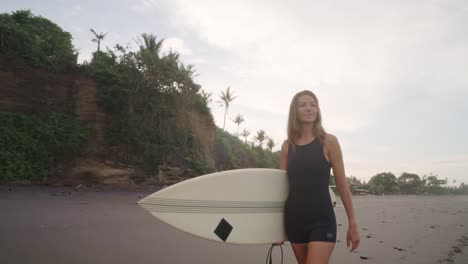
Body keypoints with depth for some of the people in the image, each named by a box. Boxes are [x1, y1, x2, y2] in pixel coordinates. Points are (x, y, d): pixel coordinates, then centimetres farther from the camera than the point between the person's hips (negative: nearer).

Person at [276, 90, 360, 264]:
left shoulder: (328, 142, -4)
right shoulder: (287, 145, 5)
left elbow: (342, 185, -1)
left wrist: (352, 224, 0)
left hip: (322, 220, -4)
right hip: (293, 219, 4)